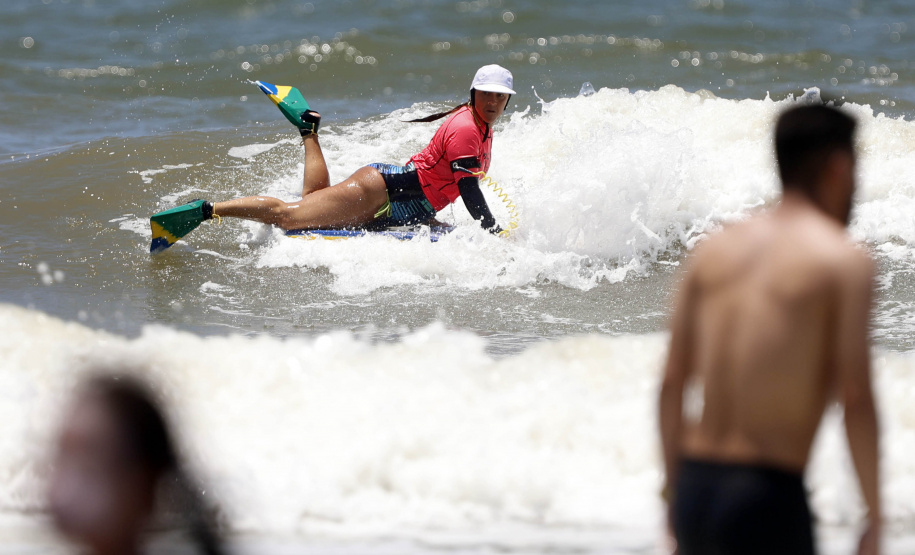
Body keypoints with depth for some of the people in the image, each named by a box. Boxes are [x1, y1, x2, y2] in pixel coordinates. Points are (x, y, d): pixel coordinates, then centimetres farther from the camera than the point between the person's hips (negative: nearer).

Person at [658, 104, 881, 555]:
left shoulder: (713, 251, 12)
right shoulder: (844, 260, -4)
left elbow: (672, 384, 10)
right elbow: (856, 399, -10)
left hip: (695, 491, 6)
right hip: (770, 496, -6)